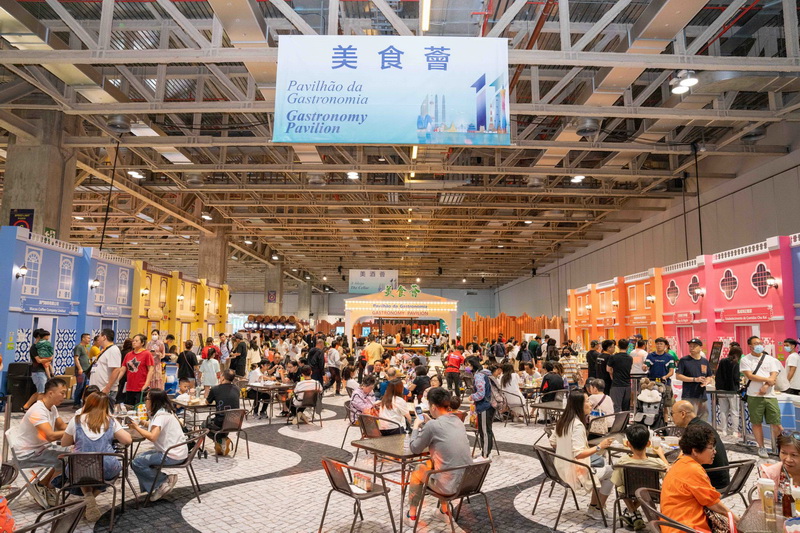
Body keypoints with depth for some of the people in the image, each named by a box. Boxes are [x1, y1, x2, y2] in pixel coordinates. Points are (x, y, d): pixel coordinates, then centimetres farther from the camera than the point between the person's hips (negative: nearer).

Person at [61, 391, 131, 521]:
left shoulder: (76, 420, 4)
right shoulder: (110, 421, 3)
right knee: (118, 465, 33)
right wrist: (114, 435, 19)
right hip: (106, 470, -1)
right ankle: (92, 495, 10)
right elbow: (128, 440, -2)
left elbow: (64, 443, 16)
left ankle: (88, 496, 6)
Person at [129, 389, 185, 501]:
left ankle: (165, 481, 0)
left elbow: (152, 437, -27)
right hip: (176, 451, 10)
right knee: (139, 457, 19)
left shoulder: (161, 415, -17)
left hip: (172, 456, -10)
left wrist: (136, 427, -14)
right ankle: (158, 487, 16)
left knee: (136, 463, -8)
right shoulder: (166, 411, 14)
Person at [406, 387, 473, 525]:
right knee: (430, 462, 30)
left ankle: (412, 513, 36)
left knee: (417, 472, 21)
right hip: (468, 481, 6)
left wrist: (416, 426, 10)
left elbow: (414, 448, -4)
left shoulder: (433, 425, -18)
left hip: (450, 486, -6)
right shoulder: (458, 421, 4)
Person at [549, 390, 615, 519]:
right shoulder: (577, 425, -25)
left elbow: (552, 442, 10)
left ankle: (594, 506, 27)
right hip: (575, 473, -9)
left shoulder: (562, 421, 2)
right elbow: (578, 454, -30)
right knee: (610, 471, 7)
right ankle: (597, 511, 20)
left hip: (563, 468, 9)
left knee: (602, 461, 22)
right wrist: (599, 447, -24)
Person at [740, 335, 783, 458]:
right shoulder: (745, 360, 2)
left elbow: (774, 376, 0)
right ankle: (761, 447, 15)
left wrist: (765, 386, -15)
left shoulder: (770, 359, 9)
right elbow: (750, 376, -7)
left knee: (776, 423, -1)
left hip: (770, 395, 1)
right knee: (756, 423, 4)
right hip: (754, 396, -1)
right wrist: (767, 380, -8)